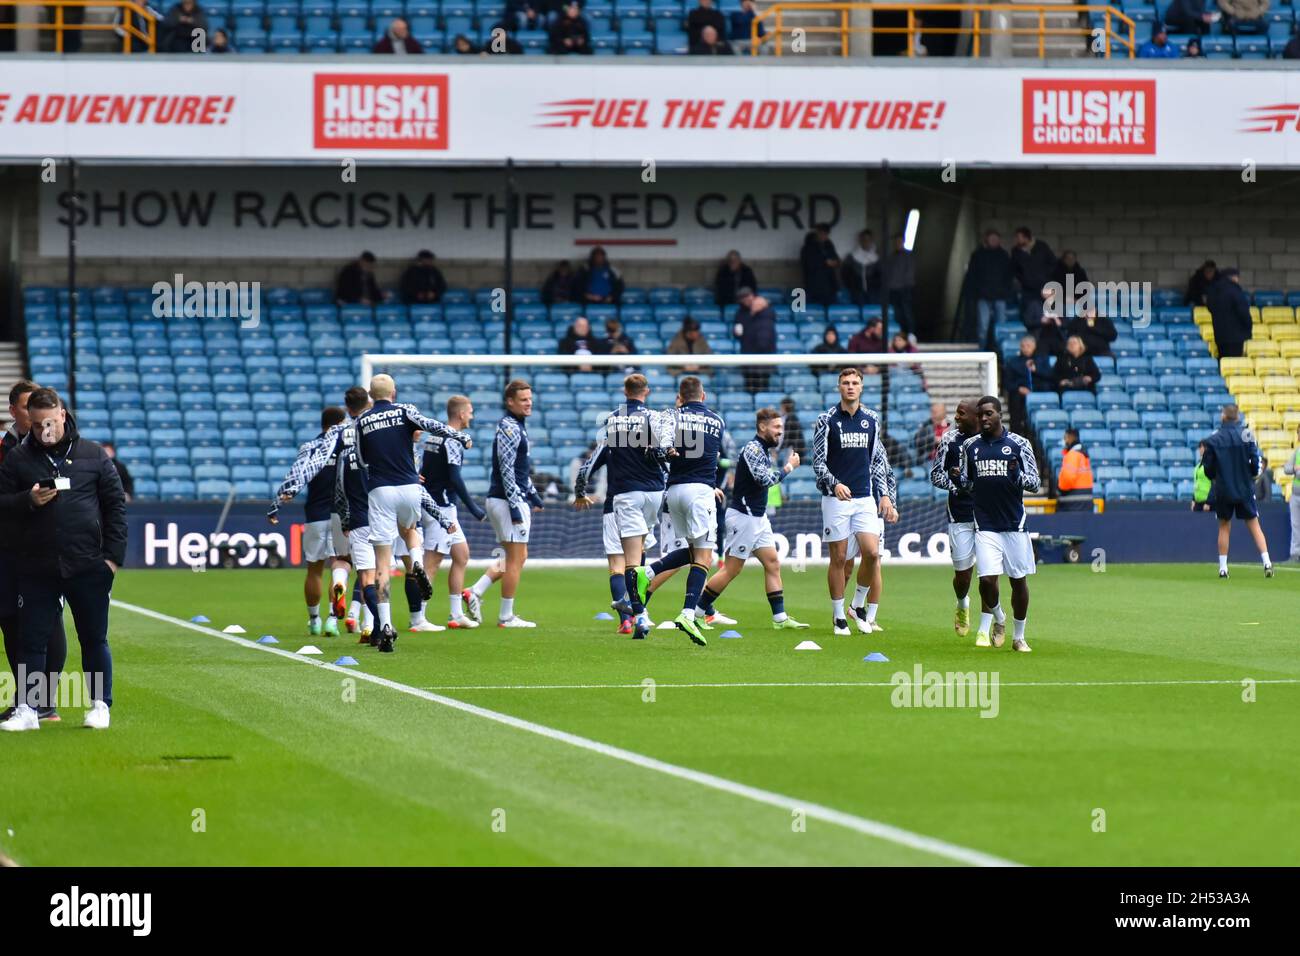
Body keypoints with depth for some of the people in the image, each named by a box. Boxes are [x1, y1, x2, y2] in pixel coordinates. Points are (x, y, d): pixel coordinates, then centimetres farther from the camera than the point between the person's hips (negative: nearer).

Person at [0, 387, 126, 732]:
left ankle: (100, 705, 16)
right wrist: (28, 500, -16)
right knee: (33, 639, 0)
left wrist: (113, 555, -2)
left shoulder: (93, 455, 4)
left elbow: (116, 505, 5)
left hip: (88, 566, 0)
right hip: (36, 568, 0)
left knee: (94, 639, 6)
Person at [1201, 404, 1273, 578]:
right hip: (1245, 490, 0)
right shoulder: (1246, 435, -5)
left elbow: (1208, 469, -2)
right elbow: (1256, 461, -7)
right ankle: (1267, 563, -7)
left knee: (1224, 527, 10)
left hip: (1223, 490, 0)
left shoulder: (1213, 440, -5)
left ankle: (1223, 567, 6)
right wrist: (1253, 475, 14)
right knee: (1254, 525, 5)